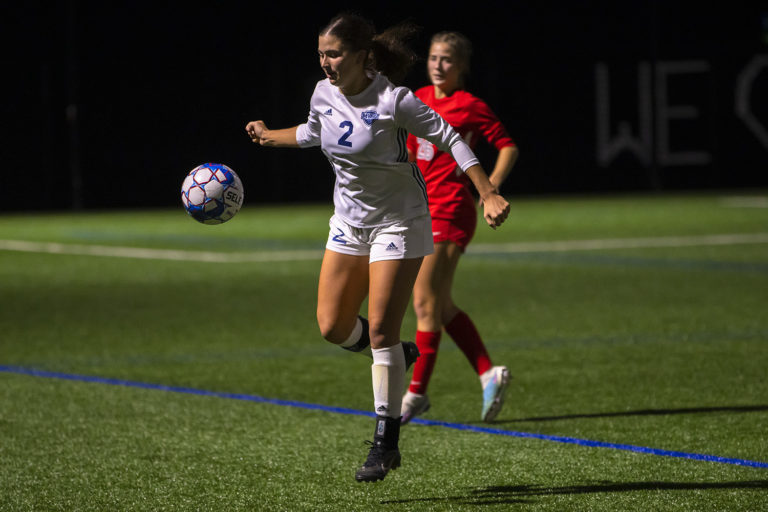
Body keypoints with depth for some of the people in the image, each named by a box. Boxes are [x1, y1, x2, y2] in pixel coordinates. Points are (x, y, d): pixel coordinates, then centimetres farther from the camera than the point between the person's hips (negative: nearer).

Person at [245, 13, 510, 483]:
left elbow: (449, 139, -15)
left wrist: (489, 194, -21)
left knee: (381, 333, -10)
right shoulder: (324, 94, -3)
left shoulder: (393, 101, -22)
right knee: (333, 328, 1)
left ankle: (387, 444, -2)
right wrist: (270, 137, 27)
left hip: (398, 223, -6)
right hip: (349, 222, 6)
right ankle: (396, 357, 33)